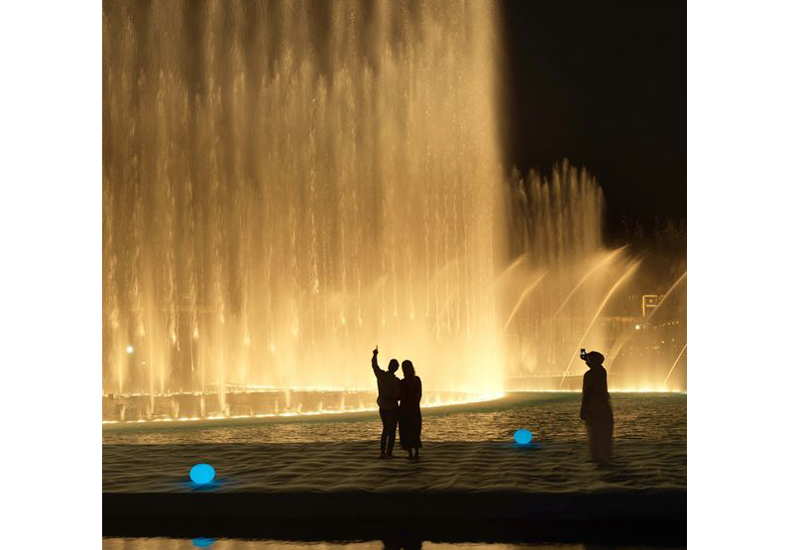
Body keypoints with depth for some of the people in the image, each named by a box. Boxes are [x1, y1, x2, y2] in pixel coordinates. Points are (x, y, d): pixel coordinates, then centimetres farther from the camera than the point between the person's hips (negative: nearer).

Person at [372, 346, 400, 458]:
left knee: (385, 429, 19)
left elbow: (374, 366, 13)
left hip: (382, 407, 5)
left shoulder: (381, 375, -7)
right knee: (392, 431, 4)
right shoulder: (396, 381, -20)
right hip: (392, 408, -5)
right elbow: (398, 396, -17)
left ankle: (382, 452, 15)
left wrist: (375, 355, 31)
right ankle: (389, 453, 2)